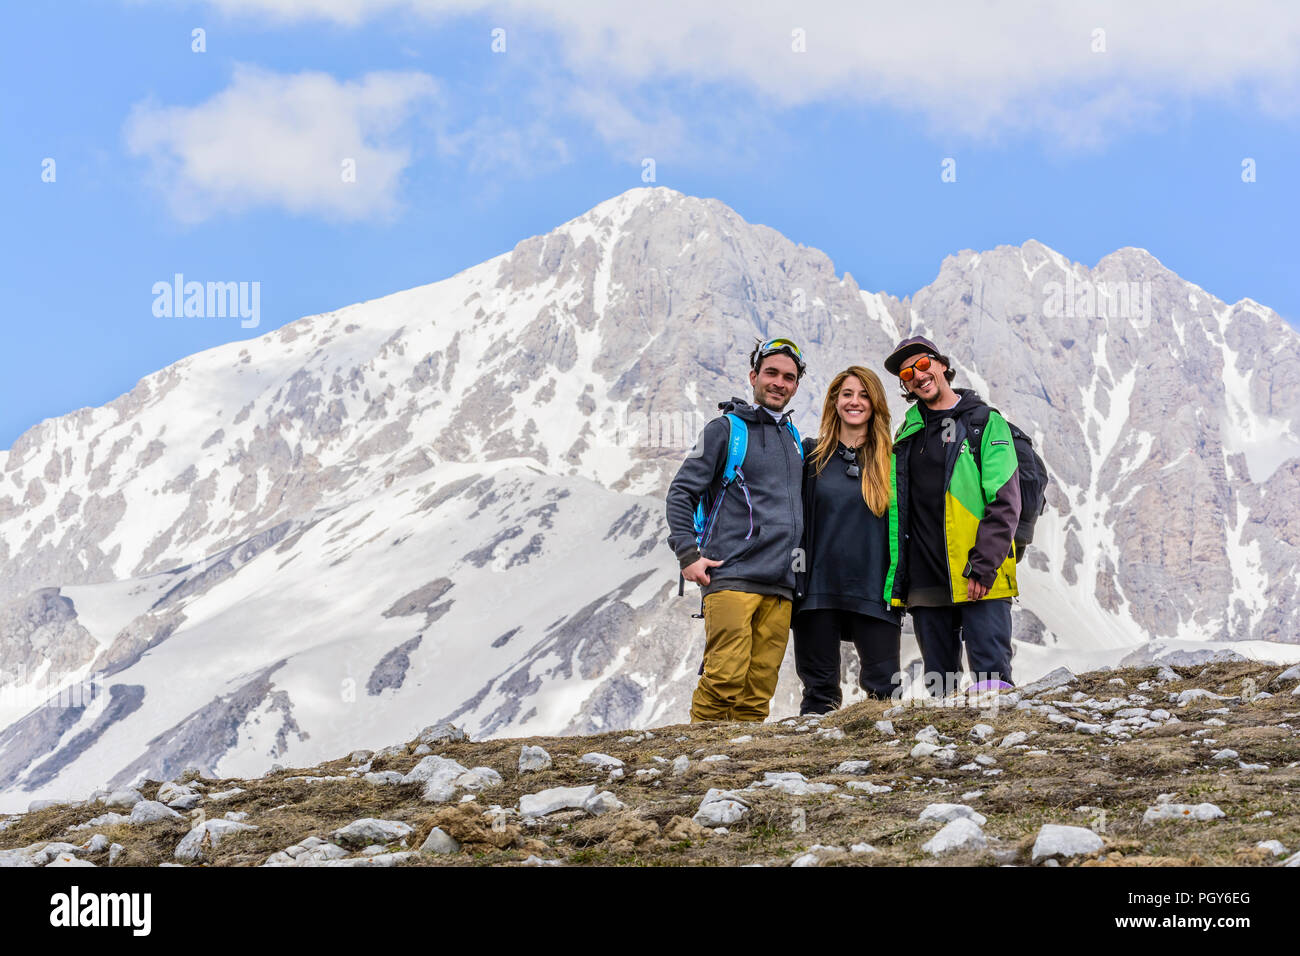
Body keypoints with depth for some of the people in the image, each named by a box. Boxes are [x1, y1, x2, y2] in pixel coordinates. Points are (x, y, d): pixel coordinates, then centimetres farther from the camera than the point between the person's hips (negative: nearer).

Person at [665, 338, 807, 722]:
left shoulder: (794, 439, 21)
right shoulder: (727, 428, 2)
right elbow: (681, 492, 0)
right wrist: (687, 553, -10)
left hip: (780, 585, 6)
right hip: (732, 576, -6)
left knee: (758, 690, 2)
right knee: (726, 677, -16)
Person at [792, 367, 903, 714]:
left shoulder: (890, 459, 8)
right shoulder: (811, 454, 8)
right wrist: (793, 578, 2)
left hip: (874, 591, 0)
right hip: (818, 589, 1)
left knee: (884, 688, -2)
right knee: (819, 689, 5)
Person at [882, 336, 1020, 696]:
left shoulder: (986, 422, 2)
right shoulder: (907, 433, 17)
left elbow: (1004, 502, -6)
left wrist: (984, 566, -15)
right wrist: (898, 576, 11)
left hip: (979, 581, -5)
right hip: (926, 583, 5)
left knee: (992, 678, -10)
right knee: (939, 685, 7)